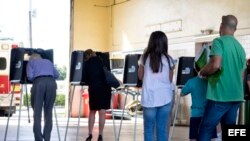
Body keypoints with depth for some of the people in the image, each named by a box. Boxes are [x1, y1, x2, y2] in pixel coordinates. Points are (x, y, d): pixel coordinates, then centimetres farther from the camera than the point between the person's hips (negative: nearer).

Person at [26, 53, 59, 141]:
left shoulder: (31, 62, 22)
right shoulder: (48, 61, 32)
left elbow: (30, 76, 6)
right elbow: (56, 75, 21)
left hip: (39, 82, -3)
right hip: (51, 83, 3)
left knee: (37, 111, 2)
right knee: (48, 111, 10)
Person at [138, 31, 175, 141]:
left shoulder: (145, 57, -2)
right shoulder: (168, 59, -1)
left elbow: (140, 76, 10)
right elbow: (170, 79, 5)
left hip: (149, 98, -1)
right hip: (165, 98, 1)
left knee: (149, 129, 7)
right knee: (162, 129, 5)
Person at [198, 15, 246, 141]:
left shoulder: (219, 41, -7)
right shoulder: (240, 47, 15)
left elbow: (215, 65, -22)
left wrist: (203, 72, -2)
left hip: (220, 95, -7)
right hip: (236, 96, 7)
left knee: (205, 130, -2)